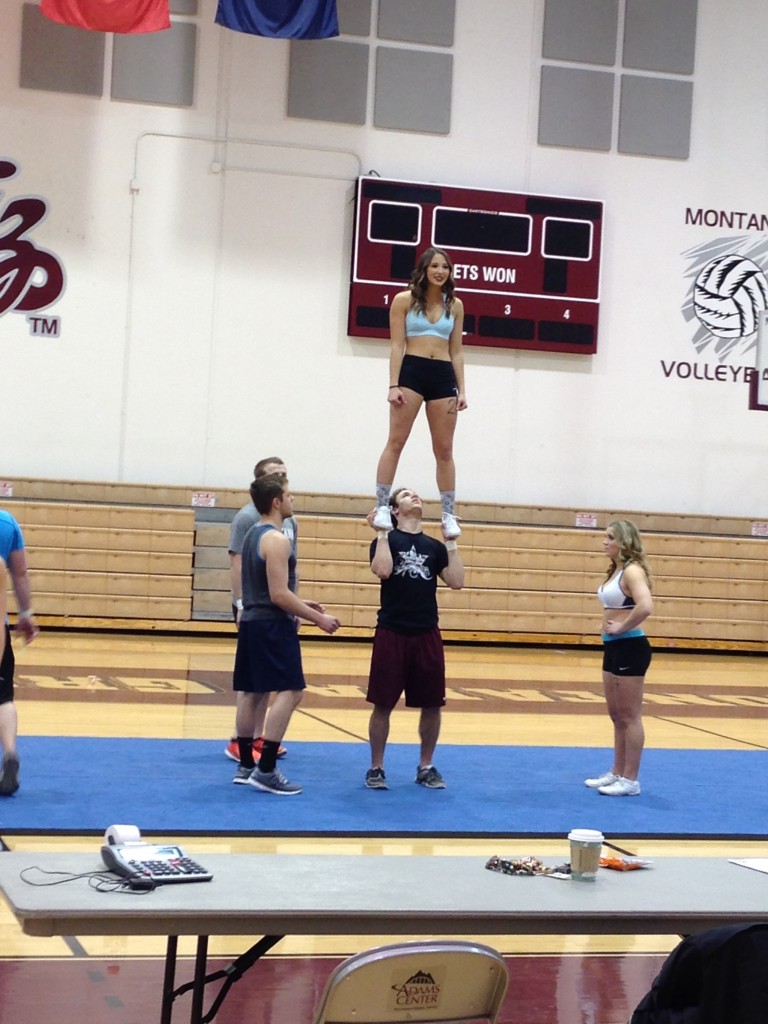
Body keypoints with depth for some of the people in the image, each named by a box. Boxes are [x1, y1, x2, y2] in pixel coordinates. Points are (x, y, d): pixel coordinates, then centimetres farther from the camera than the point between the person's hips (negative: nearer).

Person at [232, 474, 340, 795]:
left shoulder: (253, 534, 14)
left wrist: (303, 604, 21)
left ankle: (246, 765, 16)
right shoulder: (276, 540, -17)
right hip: (273, 626, -10)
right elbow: (279, 595, -22)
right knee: (289, 691, -9)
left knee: (252, 692, 12)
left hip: (252, 621, 10)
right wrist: (318, 618, -15)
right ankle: (266, 770, -13)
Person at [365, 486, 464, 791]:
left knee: (432, 705, 6)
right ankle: (376, 768, 12)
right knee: (383, 704, 0)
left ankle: (426, 767, 20)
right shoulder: (386, 540, 1)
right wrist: (382, 533, -12)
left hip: (427, 634, 4)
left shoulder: (434, 546, 12)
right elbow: (382, 571, -19)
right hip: (392, 633, -4)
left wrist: (452, 542, 2)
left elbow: (456, 581, 1)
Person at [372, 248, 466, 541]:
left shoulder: (455, 305, 12)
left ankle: (449, 515, 9)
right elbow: (397, 345, -2)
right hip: (412, 371, -3)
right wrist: (393, 385, -11)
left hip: (443, 376, 3)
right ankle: (382, 507, -6)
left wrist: (461, 389, 6)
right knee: (396, 441, -8)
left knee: (444, 450, 5)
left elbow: (456, 352, 13)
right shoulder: (404, 300, 3)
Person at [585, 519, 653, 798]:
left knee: (629, 717, -2)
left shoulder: (632, 571, -17)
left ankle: (630, 780, 5)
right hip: (613, 648, 10)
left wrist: (621, 627, -21)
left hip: (630, 648, -10)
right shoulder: (615, 571, 12)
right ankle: (617, 773, 25)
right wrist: (609, 626, 8)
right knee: (616, 716, 16)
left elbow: (645, 607, -33)